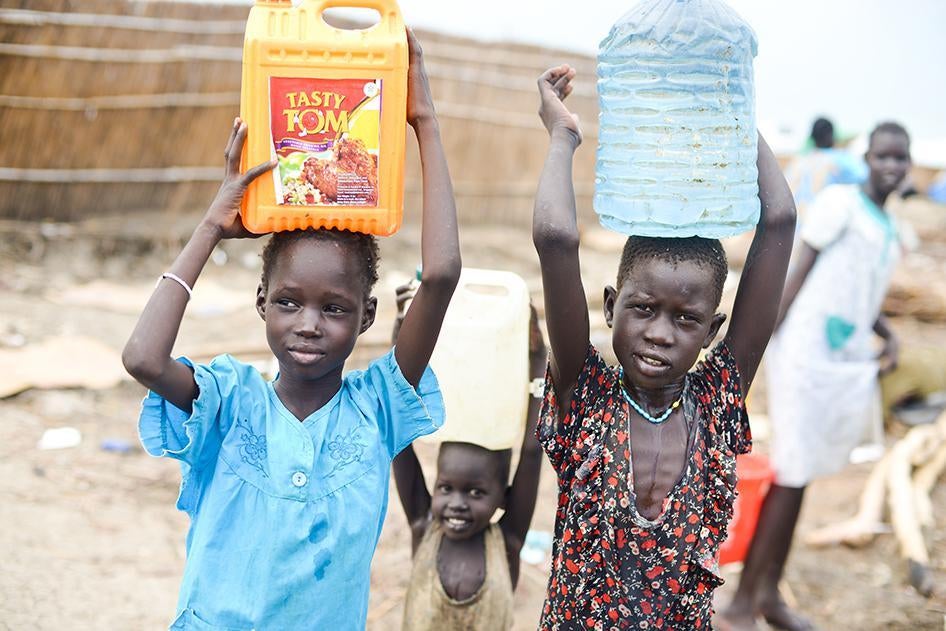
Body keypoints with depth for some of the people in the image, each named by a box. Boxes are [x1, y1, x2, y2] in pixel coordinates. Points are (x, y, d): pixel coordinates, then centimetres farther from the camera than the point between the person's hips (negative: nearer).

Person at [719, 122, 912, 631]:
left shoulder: (889, 227, 17)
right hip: (810, 354, -7)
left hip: (849, 363, 7)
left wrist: (888, 335, 3)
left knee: (798, 477, 12)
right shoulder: (841, 203, -6)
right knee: (791, 475, -6)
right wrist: (761, 341, -15)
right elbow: (799, 275, -10)